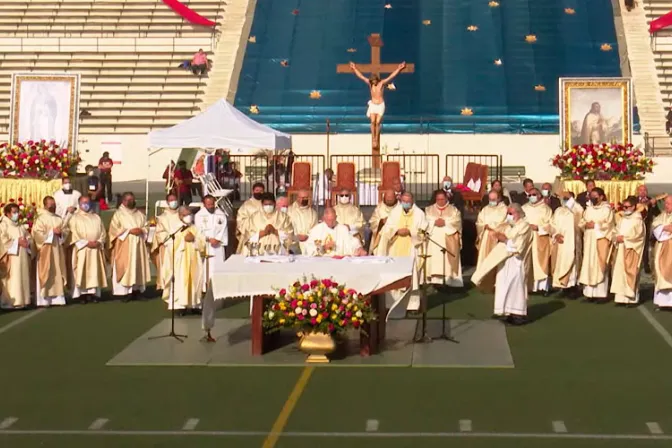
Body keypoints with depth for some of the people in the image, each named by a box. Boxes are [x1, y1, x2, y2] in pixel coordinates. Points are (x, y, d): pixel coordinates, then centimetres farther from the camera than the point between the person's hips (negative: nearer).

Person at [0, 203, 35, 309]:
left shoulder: (21, 226, 20)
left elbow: (30, 239, 15)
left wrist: (27, 242, -7)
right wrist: (17, 242, -16)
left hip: (22, 257, 7)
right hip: (11, 257, -7)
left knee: (22, 279, 4)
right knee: (12, 280, -12)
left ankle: (21, 300, 6)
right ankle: (10, 301, -12)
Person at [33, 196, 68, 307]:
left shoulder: (59, 219, 11)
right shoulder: (40, 219, -6)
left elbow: (64, 233, 13)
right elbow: (37, 234, -14)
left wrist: (60, 233, -9)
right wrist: (52, 232, -16)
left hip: (57, 250, 6)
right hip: (46, 250, -6)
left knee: (58, 273, 5)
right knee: (46, 274, -6)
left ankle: (57, 298, 8)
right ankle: (44, 300, -4)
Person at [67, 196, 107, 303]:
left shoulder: (96, 217, 17)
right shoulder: (75, 218, 4)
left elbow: (103, 232, 12)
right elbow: (73, 234, -7)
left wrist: (99, 242, -8)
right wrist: (86, 243, -15)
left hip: (96, 249, 4)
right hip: (81, 249, -4)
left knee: (95, 272, 1)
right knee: (82, 272, -6)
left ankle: (94, 293, 3)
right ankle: (82, 294, -7)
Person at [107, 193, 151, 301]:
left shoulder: (139, 214, 14)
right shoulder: (118, 214, 0)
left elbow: (146, 227, 14)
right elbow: (114, 229, -9)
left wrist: (141, 230, -8)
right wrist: (129, 231, -16)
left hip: (138, 245, 5)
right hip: (124, 246, -5)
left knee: (138, 267, 4)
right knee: (125, 268, -8)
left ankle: (136, 290, 8)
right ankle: (124, 292, -7)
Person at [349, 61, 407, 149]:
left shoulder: (382, 83, -9)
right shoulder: (370, 83, -2)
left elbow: (391, 76, -15)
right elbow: (361, 76, 4)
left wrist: (399, 69, -22)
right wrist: (354, 68, 6)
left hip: (381, 105, -2)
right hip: (372, 105, 2)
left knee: (378, 122, -6)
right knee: (373, 122, -12)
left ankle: (377, 139, 5)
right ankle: (373, 139, -7)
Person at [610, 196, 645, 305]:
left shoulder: (637, 219, -5)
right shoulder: (623, 219, 17)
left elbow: (637, 234, -15)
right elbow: (616, 231, 16)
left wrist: (624, 238, -15)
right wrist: (617, 237, -5)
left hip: (631, 249, -7)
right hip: (621, 248, 7)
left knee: (630, 271, -9)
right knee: (619, 271, 4)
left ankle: (631, 296, -5)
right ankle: (621, 296, 6)